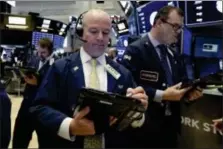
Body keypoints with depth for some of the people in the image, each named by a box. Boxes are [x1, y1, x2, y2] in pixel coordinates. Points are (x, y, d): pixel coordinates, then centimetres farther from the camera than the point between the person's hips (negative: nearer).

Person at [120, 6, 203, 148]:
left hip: (171, 123, 7)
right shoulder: (135, 50, -12)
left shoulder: (174, 55, 13)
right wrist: (161, 95, -23)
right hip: (146, 125, -7)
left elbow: (181, 81, 17)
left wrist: (190, 91, -5)